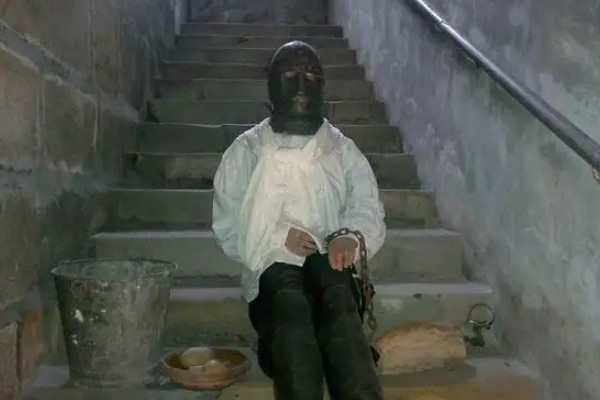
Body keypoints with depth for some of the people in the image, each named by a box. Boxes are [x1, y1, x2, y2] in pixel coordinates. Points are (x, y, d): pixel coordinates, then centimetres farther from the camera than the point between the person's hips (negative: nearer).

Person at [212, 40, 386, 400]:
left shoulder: (343, 149, 18)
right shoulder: (246, 150, 15)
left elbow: (368, 209, 6)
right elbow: (227, 224, 8)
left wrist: (351, 235, -19)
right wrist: (278, 237, -11)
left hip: (329, 262, 1)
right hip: (272, 265, -1)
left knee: (337, 298, -36)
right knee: (291, 301, -36)